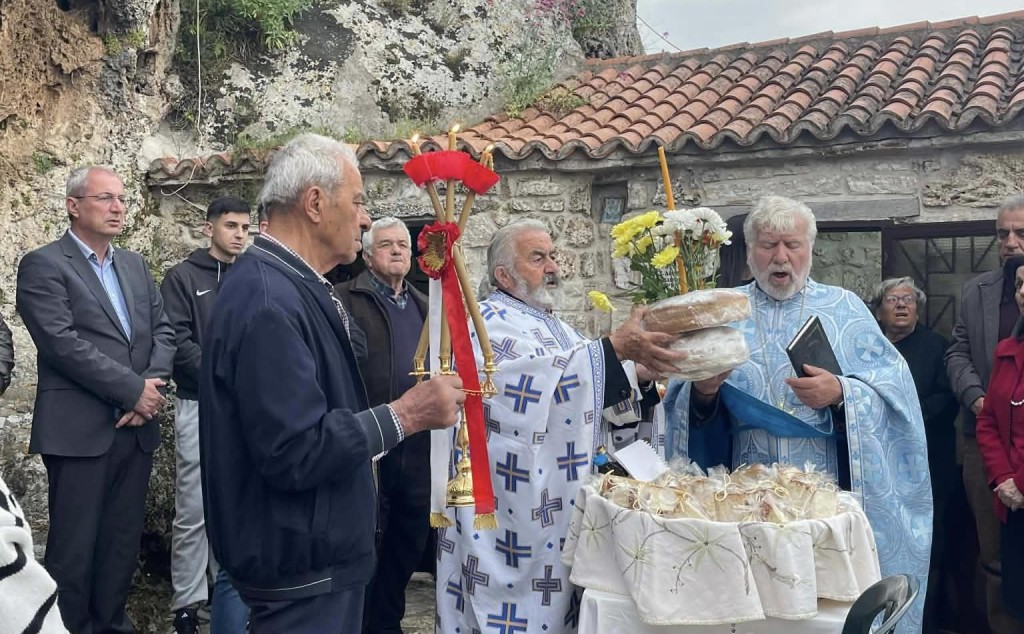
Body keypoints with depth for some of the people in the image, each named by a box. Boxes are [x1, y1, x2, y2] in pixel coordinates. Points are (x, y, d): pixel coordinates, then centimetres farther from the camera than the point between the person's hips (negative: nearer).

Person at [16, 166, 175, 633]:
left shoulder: (135, 265, 15)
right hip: (80, 430, -6)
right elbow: (63, 343, -15)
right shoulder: (43, 265, -5)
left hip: (136, 427, 6)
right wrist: (134, 389, -15)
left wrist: (153, 386, -8)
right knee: (74, 546, 3)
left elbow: (162, 330, 10)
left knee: (123, 542, 13)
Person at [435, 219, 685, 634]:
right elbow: (543, 380, -27)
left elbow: (590, 396, 18)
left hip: (563, 507, 9)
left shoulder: (557, 329, 17)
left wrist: (641, 367, 2)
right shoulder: (489, 322, -11)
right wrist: (616, 348, -31)